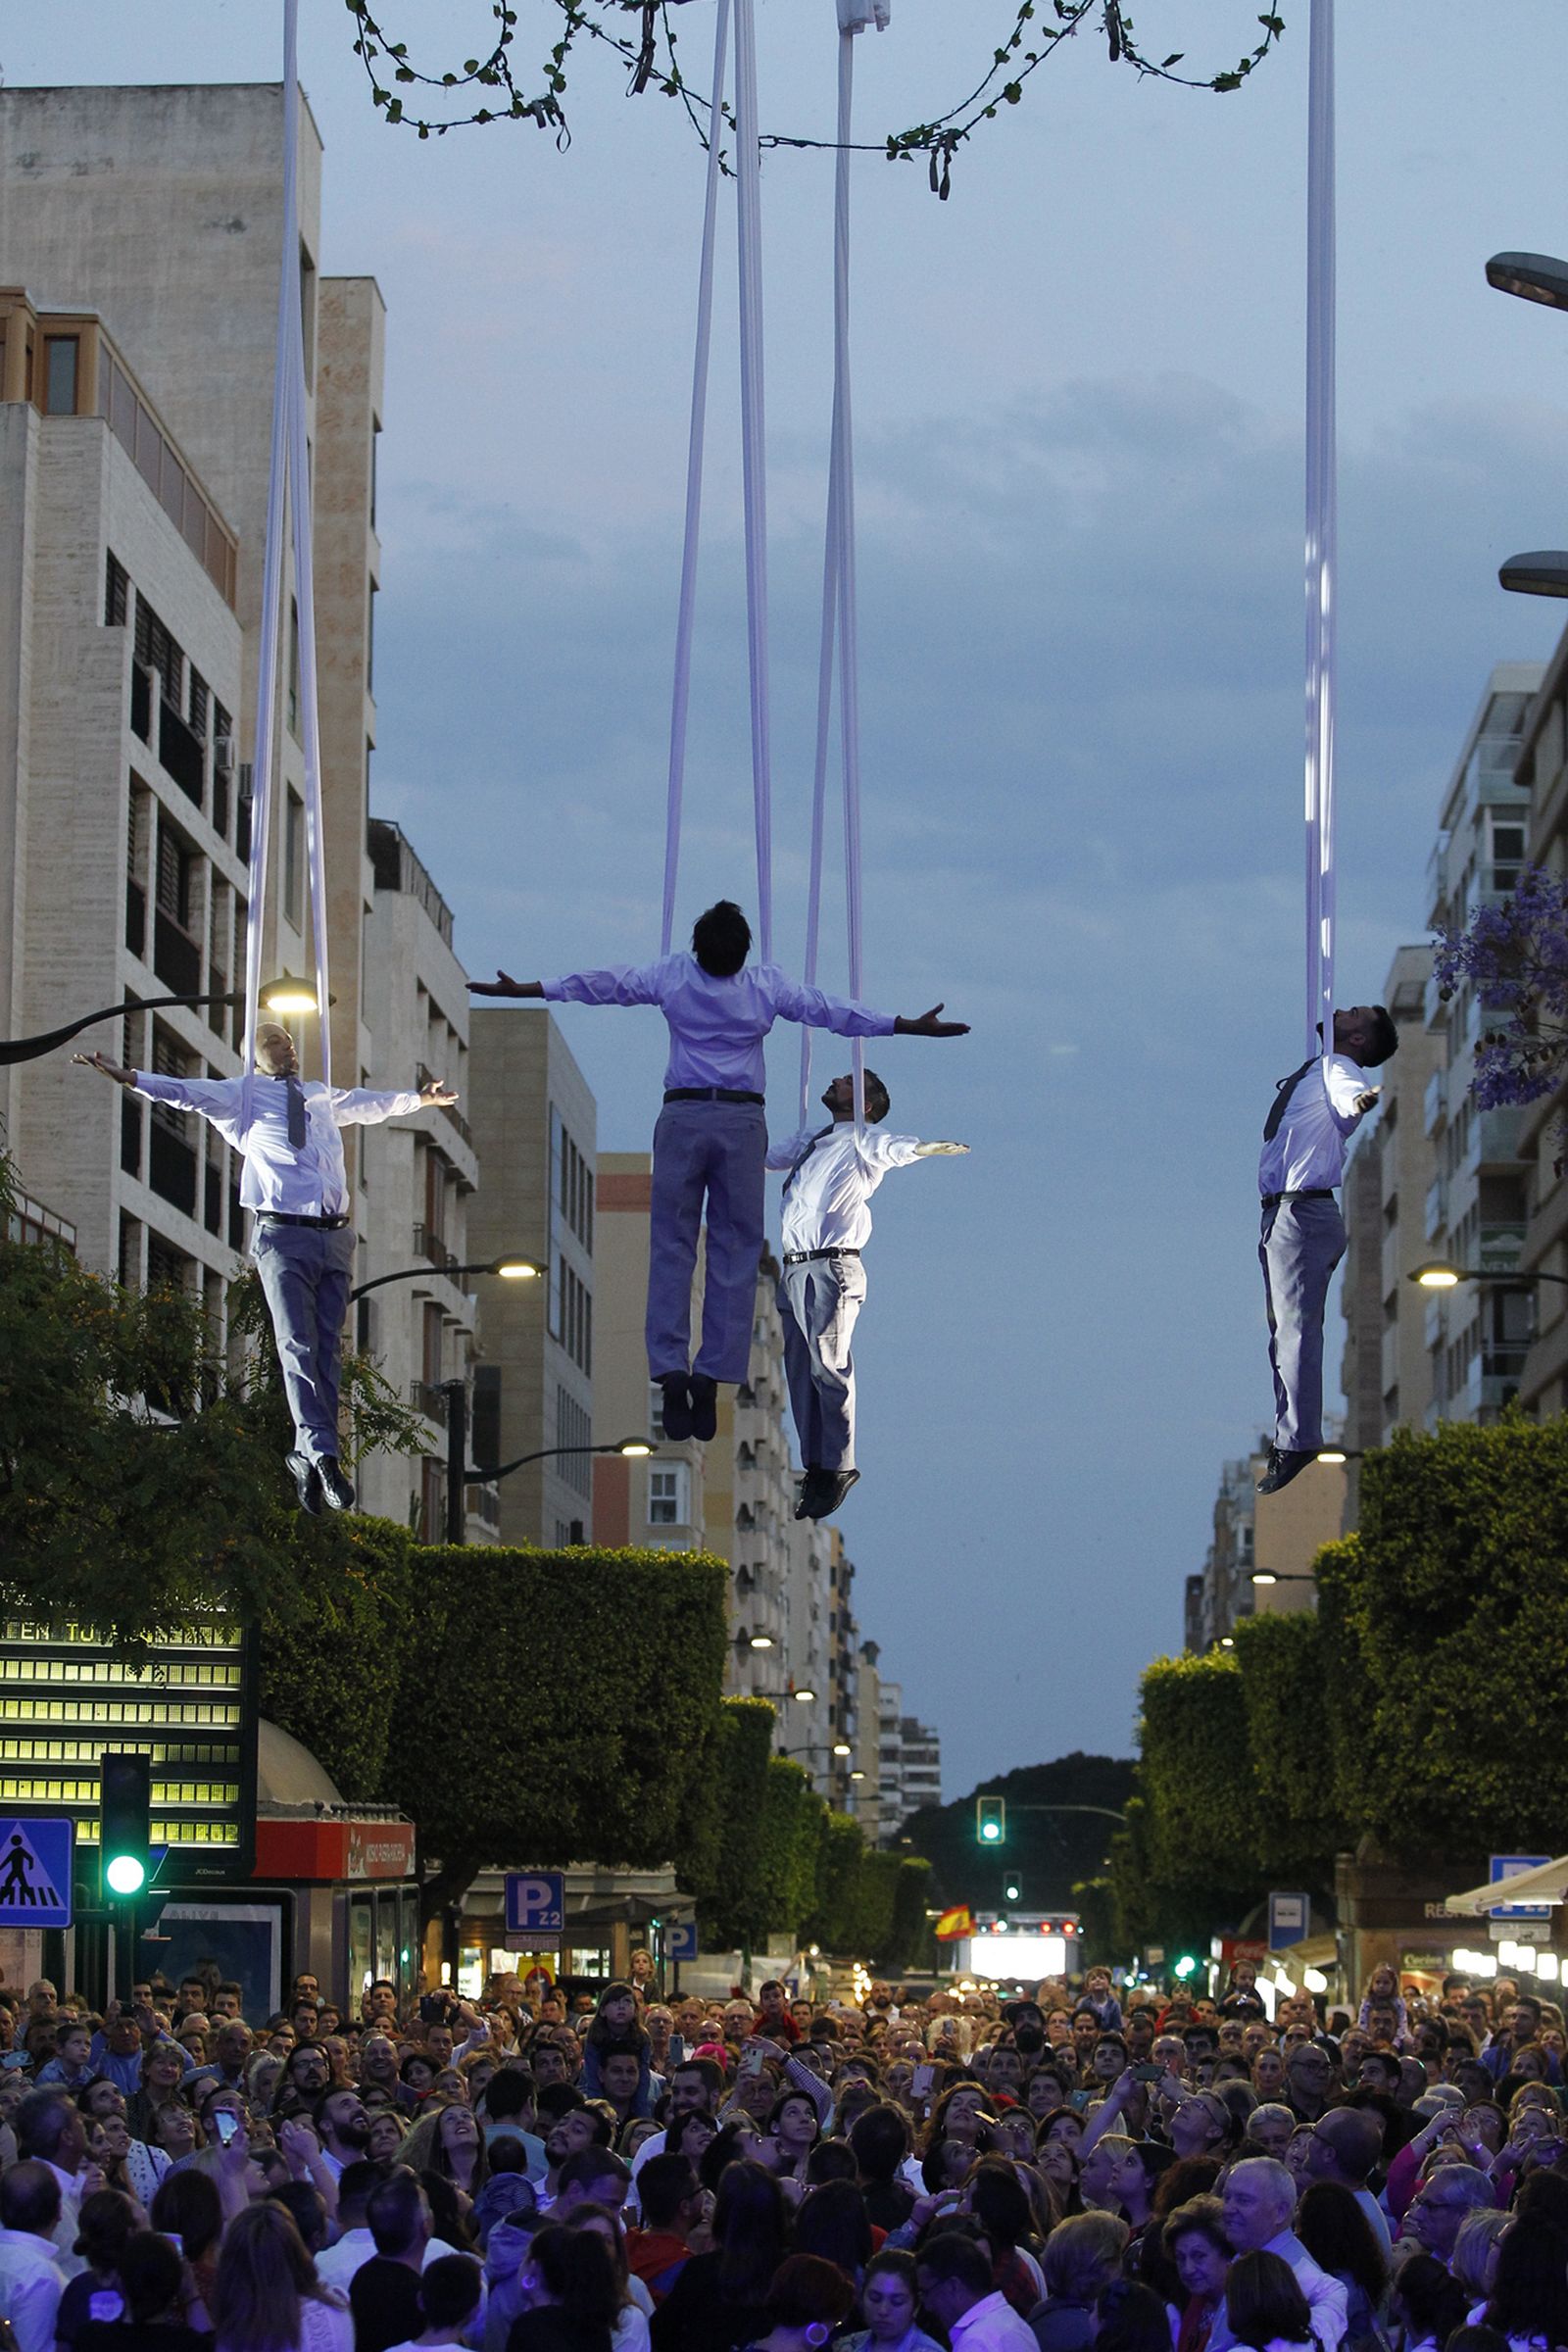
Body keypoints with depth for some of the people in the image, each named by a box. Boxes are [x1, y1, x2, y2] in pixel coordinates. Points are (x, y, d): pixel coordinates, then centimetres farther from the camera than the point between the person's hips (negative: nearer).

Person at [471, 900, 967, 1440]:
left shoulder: (672, 977, -1)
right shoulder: (768, 986, -1)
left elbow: (600, 984, 4)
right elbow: (829, 1011, 3)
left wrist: (519, 989, 12)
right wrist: (911, 1026, 11)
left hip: (683, 1116, 0)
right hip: (742, 1119, 0)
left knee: (672, 1248, 2)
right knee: (735, 1250, 3)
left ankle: (671, 1372, -8)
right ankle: (711, 1380, -3)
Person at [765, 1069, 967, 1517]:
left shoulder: (861, 1142, -1)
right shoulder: (810, 1140, 21)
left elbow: (894, 1148, -22)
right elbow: (758, 1156, 34)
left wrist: (925, 1147, -45)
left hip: (831, 1267, -7)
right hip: (794, 1268, 7)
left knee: (827, 1367, -10)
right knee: (799, 1371, 7)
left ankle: (838, 1469, -6)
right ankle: (814, 1468, 12)